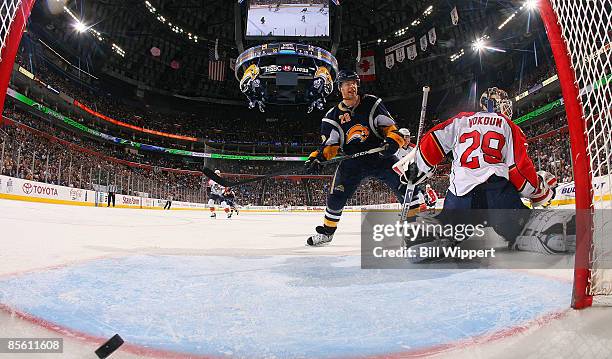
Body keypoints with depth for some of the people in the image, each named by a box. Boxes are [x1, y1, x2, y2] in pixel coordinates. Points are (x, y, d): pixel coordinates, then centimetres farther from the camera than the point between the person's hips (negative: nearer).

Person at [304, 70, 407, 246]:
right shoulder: (333, 116, 4)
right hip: (352, 161, 1)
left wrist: (392, 141, -20)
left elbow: (389, 126, 1)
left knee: (403, 187, -12)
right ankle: (326, 232, 15)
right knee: (336, 196, -6)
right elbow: (329, 144, 2)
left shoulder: (372, 103, 1)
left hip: (380, 155, -1)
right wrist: (317, 158, -16)